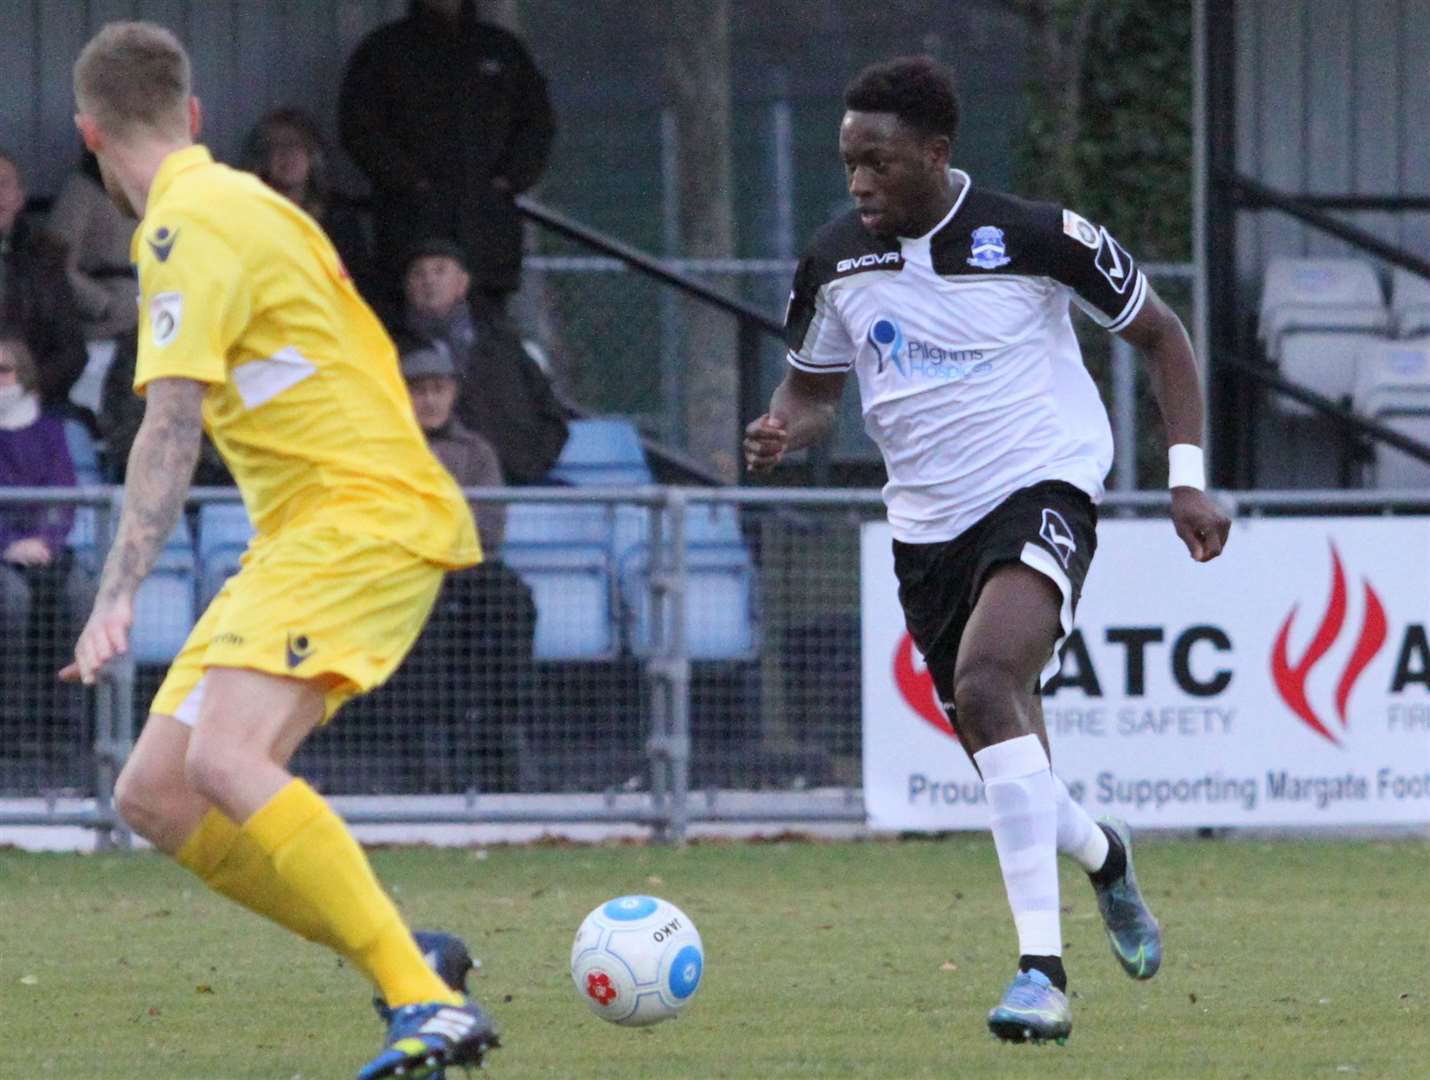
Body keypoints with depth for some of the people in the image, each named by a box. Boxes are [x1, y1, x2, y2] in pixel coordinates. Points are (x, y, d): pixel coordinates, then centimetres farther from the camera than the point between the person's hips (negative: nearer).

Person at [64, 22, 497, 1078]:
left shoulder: (191, 225, -11)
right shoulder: (242, 201, 19)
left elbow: (172, 423, -21)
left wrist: (120, 591, -27)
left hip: (363, 518, -10)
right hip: (302, 534, 10)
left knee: (225, 760, -28)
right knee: (154, 793, 3)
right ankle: (396, 954, 5)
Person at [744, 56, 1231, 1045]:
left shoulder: (1034, 238, -12)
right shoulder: (835, 262, 0)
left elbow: (1160, 333, 1)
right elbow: (814, 383, 15)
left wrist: (1189, 478, -6)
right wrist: (784, 431, -10)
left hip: (1043, 490, -6)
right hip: (928, 521, 6)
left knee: (986, 683, -30)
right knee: (1000, 748, 10)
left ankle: (1042, 970, -31)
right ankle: (1101, 855, 48)